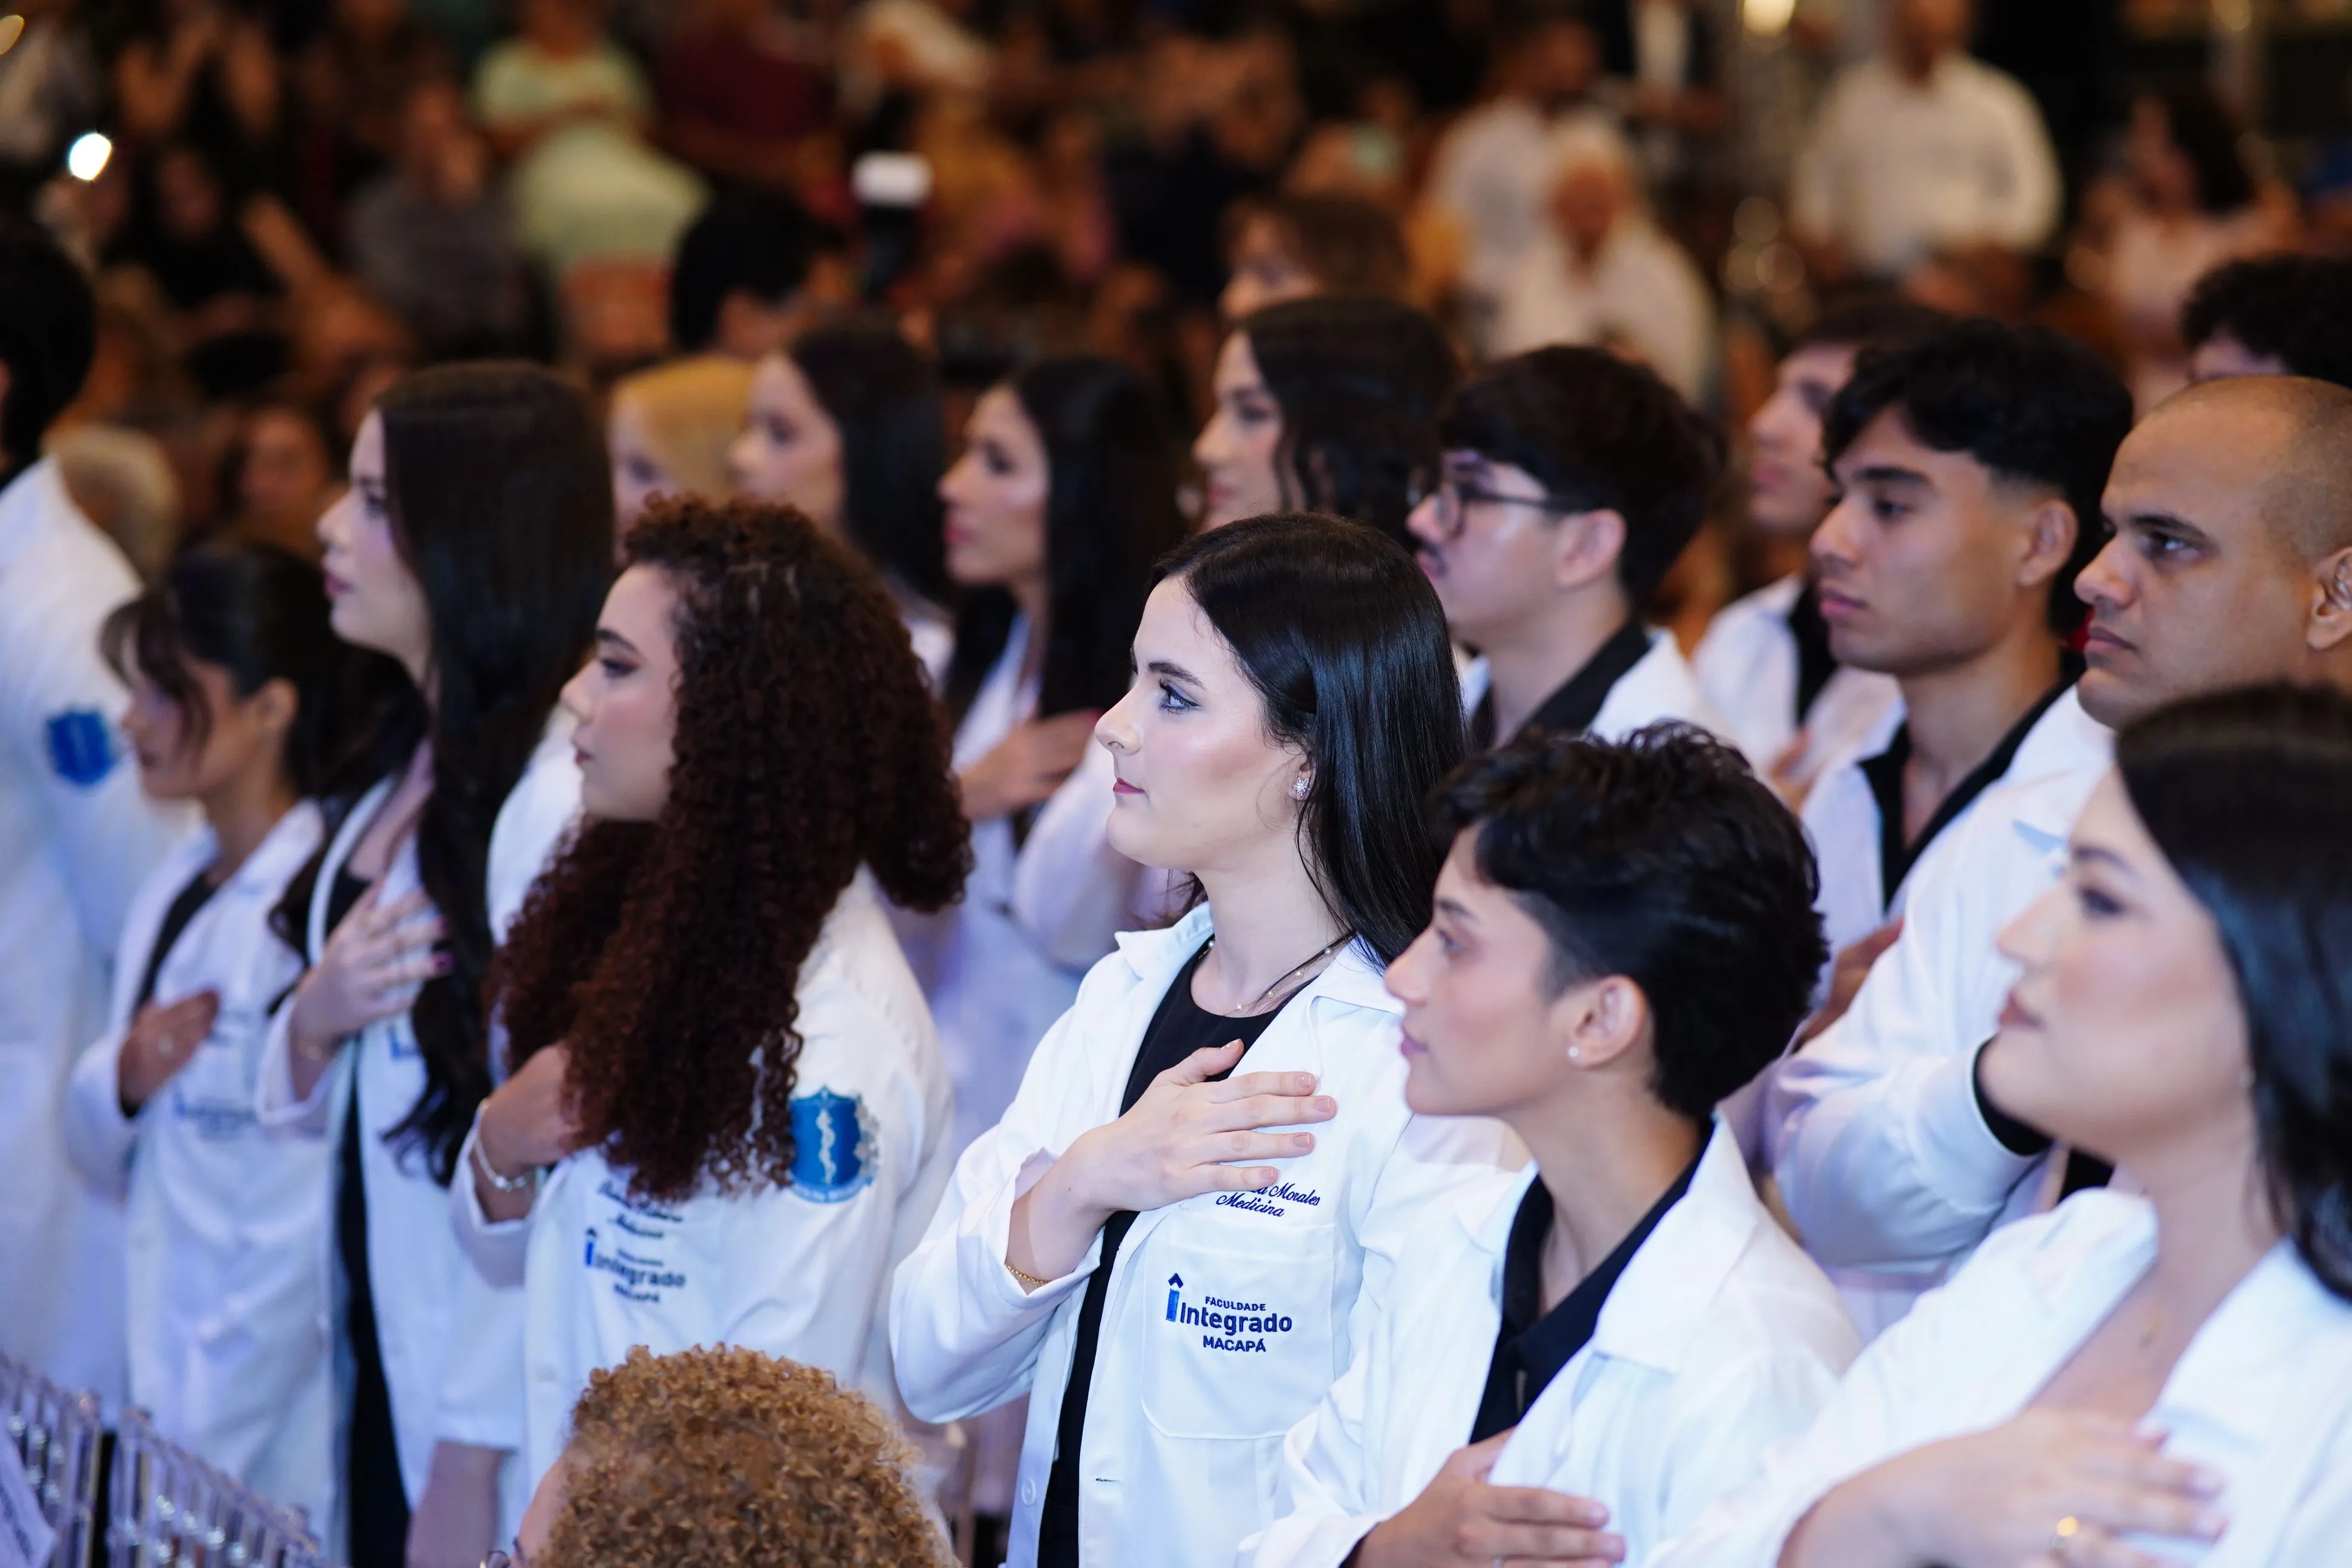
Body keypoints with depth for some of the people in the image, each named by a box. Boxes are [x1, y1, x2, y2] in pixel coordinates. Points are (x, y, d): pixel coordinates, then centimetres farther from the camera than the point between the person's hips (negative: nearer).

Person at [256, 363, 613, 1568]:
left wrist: (470, 1467, -19)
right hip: (377, 1371, 8)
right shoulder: (413, 770, 9)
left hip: (487, 1412, -8)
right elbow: (307, 1111, 15)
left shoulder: (565, 800, -19)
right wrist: (315, 1021, -7)